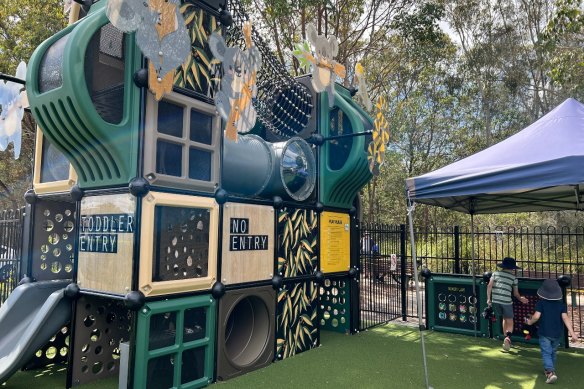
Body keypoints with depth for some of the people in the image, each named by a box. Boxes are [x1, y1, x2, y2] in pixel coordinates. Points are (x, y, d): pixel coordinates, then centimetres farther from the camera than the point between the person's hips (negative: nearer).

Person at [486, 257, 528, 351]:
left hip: (495, 301, 3)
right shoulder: (513, 277, 5)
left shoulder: (496, 273, 9)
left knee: (505, 319, 23)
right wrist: (521, 298, 31)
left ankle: (506, 339, 27)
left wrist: (488, 298, 1)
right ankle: (508, 337, -18)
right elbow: (516, 293, 11)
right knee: (510, 322, 8)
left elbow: (489, 286, -2)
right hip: (506, 301, -3)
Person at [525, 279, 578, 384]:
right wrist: (572, 333, -11)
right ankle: (550, 369, 34)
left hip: (544, 333, -4)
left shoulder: (541, 303, -8)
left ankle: (550, 373, -20)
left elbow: (536, 316, -14)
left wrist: (530, 322, 6)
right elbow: (565, 318, -10)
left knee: (546, 353, -3)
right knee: (553, 353, 21)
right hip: (557, 334, 4)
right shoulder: (561, 304, 1)